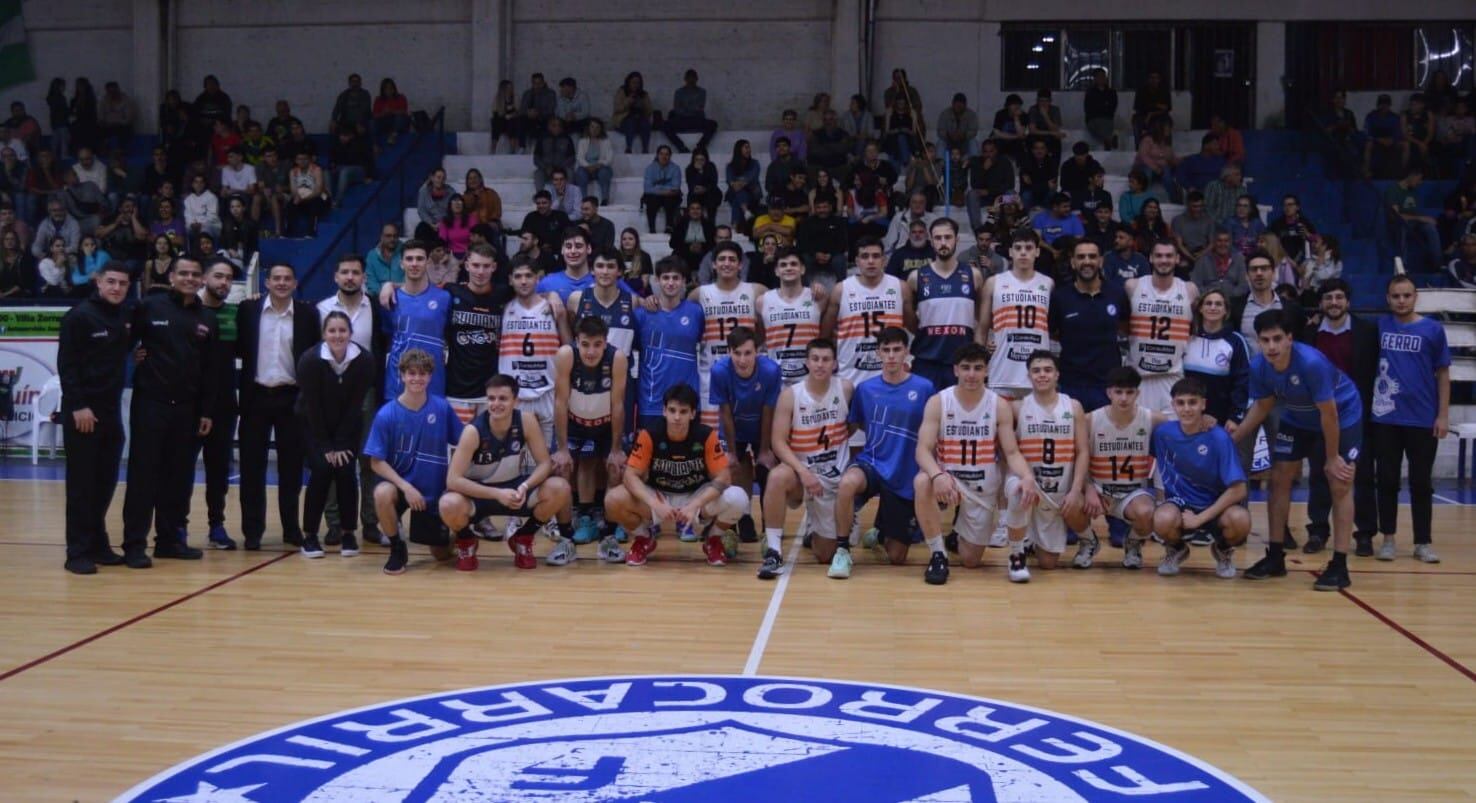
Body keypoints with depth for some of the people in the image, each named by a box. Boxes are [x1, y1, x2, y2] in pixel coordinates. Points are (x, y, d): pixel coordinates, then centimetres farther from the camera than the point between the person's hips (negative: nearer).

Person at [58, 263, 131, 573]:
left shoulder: (125, 318, 10)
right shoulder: (79, 317, -8)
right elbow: (66, 365, -12)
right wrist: (78, 406, -18)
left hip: (111, 410, 6)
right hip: (81, 411, -6)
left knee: (106, 481, 9)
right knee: (81, 483, -3)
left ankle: (97, 544, 19)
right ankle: (78, 551, 2)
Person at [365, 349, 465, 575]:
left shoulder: (442, 408, -9)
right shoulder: (386, 415, -15)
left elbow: (462, 443, 1)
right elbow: (377, 462, -13)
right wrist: (405, 486, -24)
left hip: (435, 490, 2)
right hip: (401, 484, -2)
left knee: (442, 554, 7)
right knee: (383, 494, -37)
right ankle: (397, 548, -11)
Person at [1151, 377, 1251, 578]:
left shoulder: (1218, 438, -17)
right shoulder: (1163, 432, -9)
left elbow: (1238, 490, -19)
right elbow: (1164, 474, 10)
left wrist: (1200, 518, -21)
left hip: (1215, 506, -1)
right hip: (1180, 503, 1)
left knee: (1239, 520, -35)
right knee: (1163, 519, -35)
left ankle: (1223, 550, 5)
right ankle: (1176, 549, 5)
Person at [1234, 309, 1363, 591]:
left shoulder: (1311, 363, -38)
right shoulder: (1258, 367, -21)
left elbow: (1329, 414, -27)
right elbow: (1262, 406, -1)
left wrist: (1332, 458, -19)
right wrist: (1231, 438, -7)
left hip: (1342, 416, -6)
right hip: (1297, 419, 6)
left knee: (1340, 485, -11)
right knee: (1279, 479, 4)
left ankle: (1339, 566, -9)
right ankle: (1275, 557, 14)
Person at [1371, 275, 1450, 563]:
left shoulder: (1432, 329, 0)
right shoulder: (1380, 326, 3)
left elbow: (1443, 374, 3)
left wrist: (1443, 415, -1)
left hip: (1423, 420, -1)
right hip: (1386, 418, 1)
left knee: (1421, 483, 5)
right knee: (1387, 480, 6)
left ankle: (1423, 543, 12)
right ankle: (1388, 539, 16)